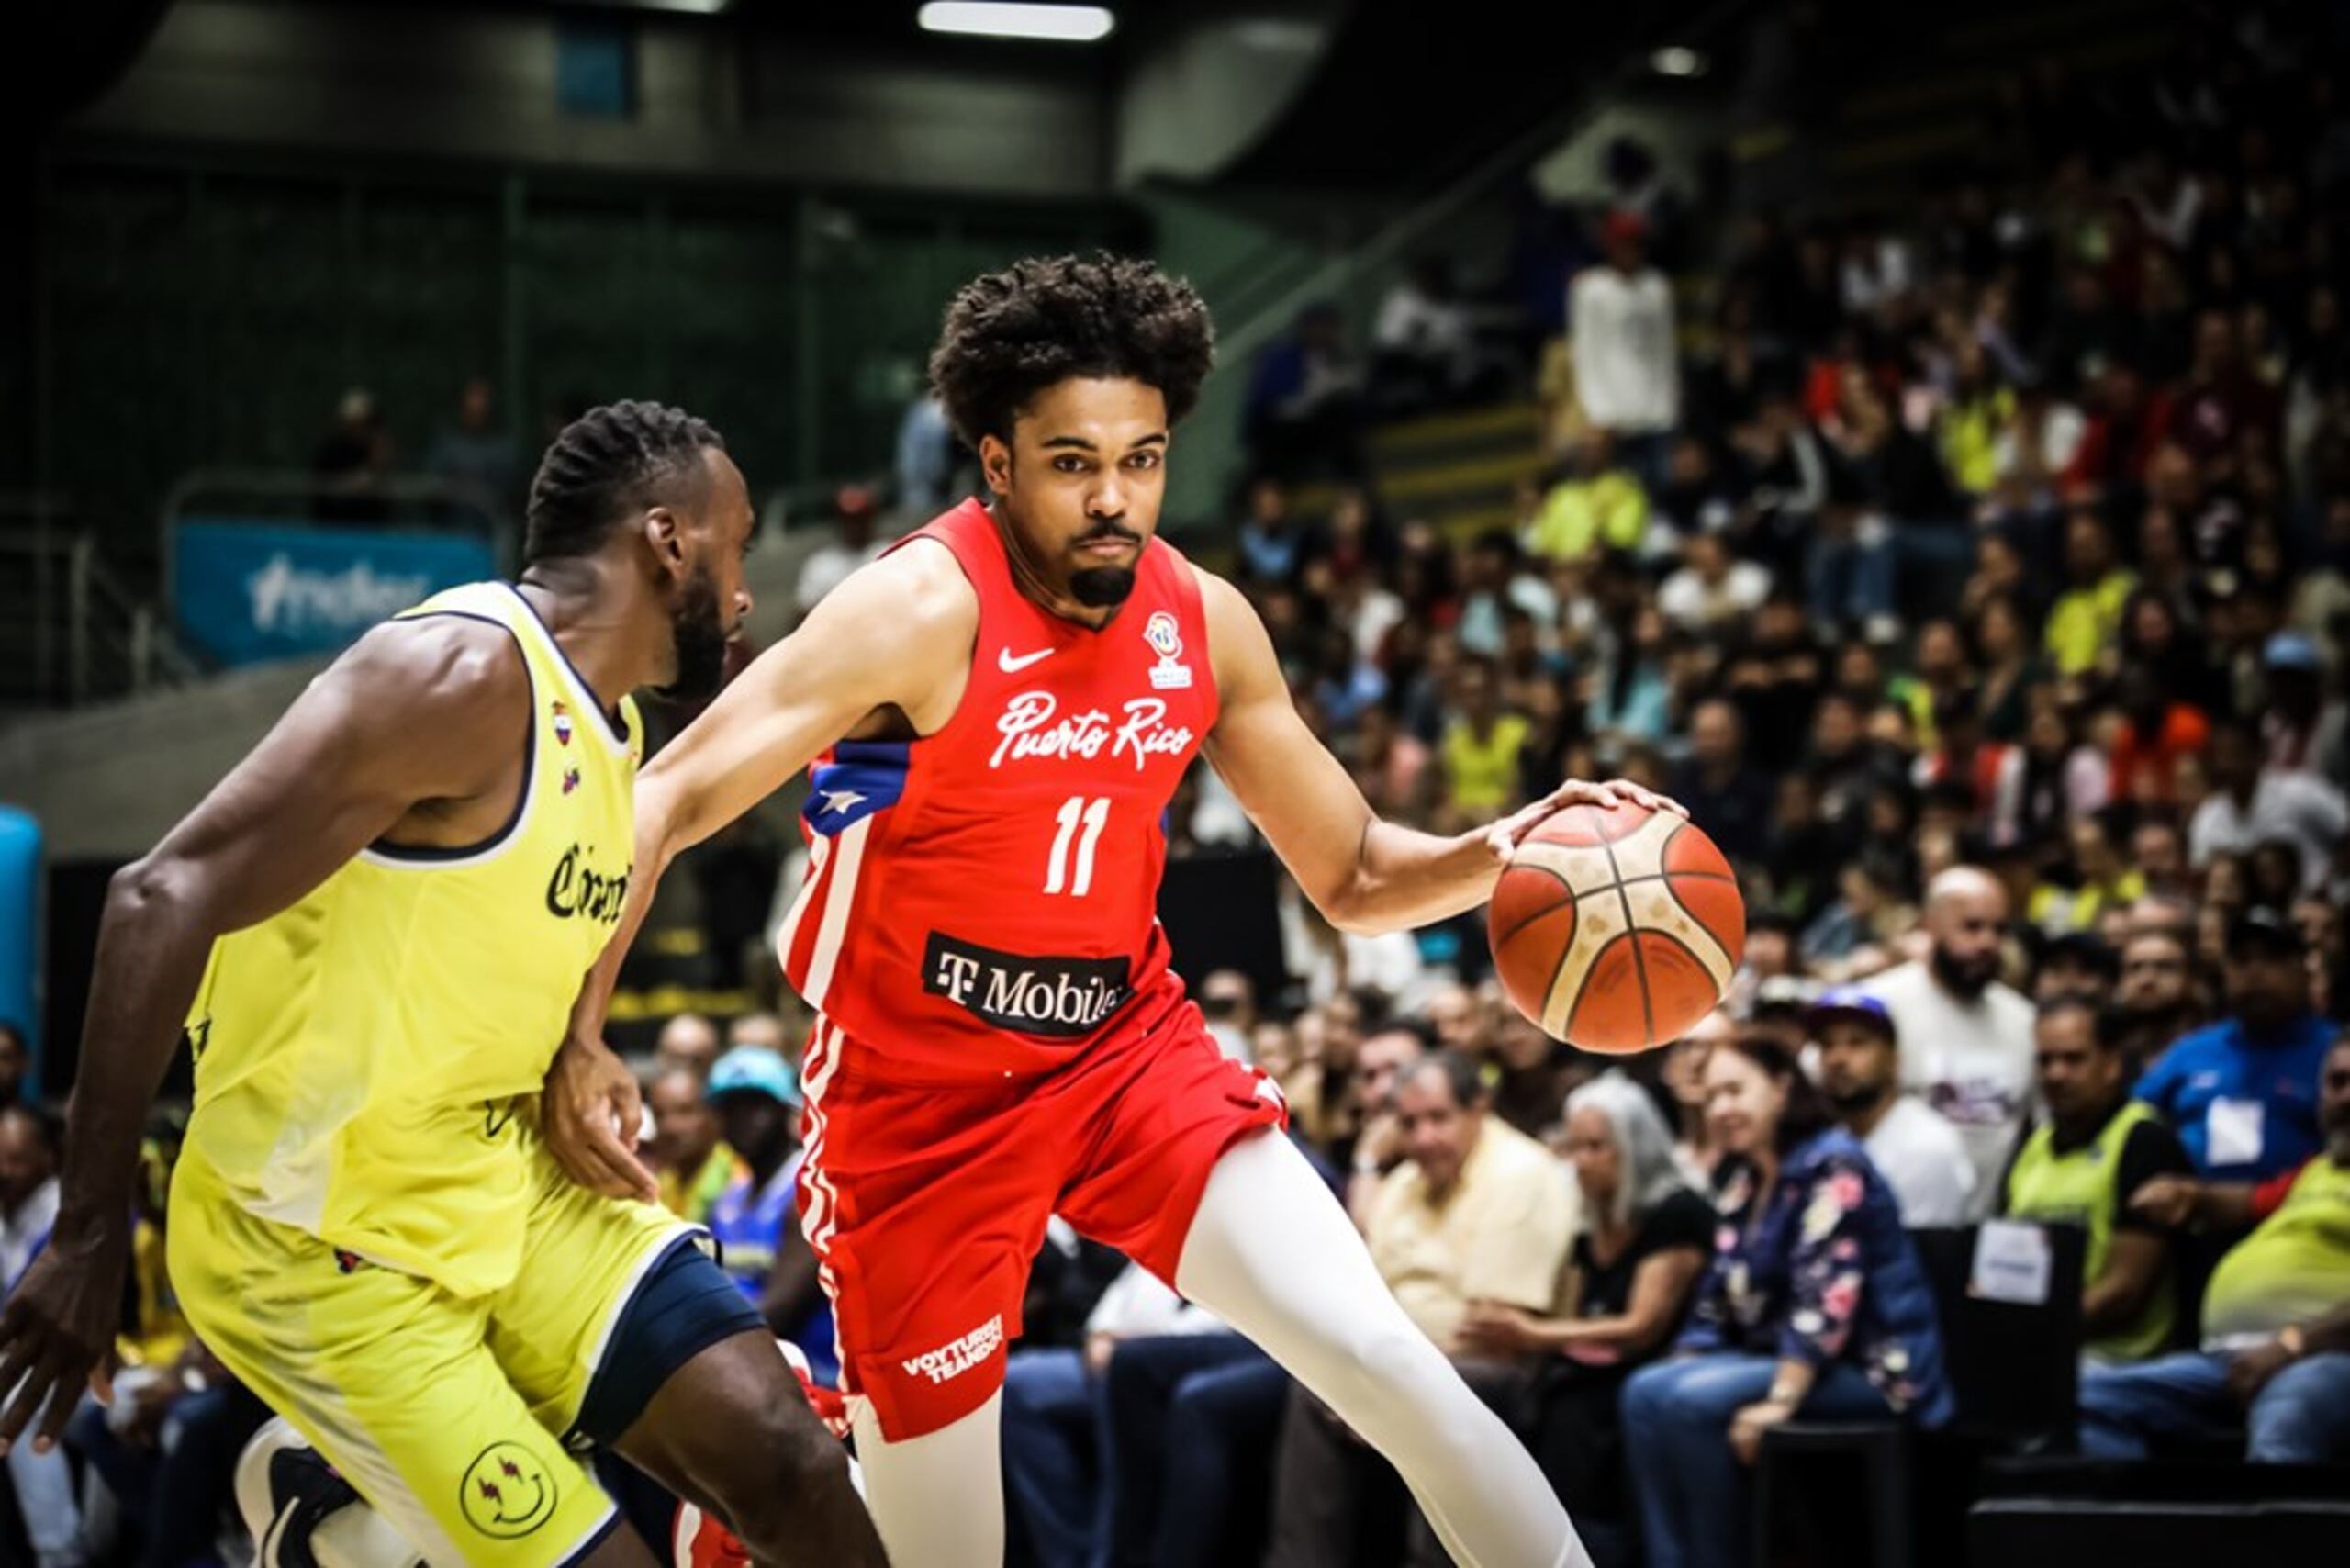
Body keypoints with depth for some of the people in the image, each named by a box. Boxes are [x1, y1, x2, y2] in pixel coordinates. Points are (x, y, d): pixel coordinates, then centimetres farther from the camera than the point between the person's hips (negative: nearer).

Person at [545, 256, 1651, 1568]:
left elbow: (1351, 878, 7)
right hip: (922, 1091, -4)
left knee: (1387, 1363, -13)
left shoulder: (1205, 622, -3)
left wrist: (1492, 856, -14)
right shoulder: (923, 611, -20)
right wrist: (583, 1040, -33)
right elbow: (663, 803, -22)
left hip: (1128, 1044, 4)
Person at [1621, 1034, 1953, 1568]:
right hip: (1778, 1356, 9)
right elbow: (1720, 1295, 16)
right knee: (1646, 1391, -10)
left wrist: (1781, 1401, -30)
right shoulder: (1742, 1181, 14)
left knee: (1691, 1403, -25)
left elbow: (1826, 1295, -23)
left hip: (1870, 1369, -9)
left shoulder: (1832, 1167, -13)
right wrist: (1682, 1366, 0)